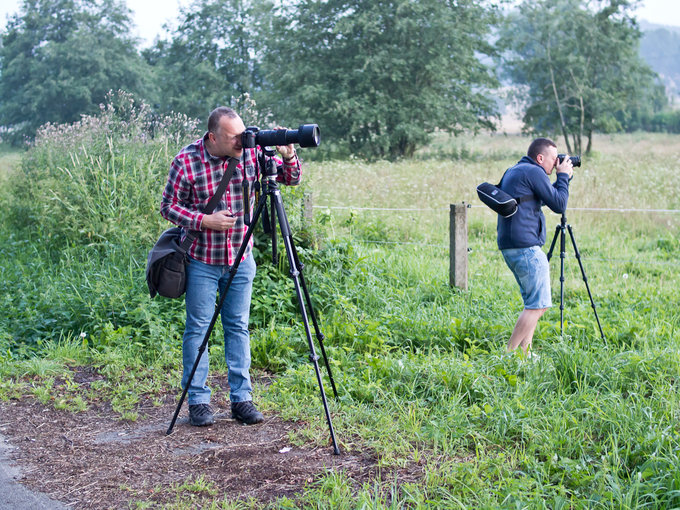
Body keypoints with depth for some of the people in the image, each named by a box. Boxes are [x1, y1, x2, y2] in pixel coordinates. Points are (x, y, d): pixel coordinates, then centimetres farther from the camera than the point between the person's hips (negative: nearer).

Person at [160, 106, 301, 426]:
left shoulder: (251, 153, -5)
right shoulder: (186, 162, -13)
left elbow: (292, 179, 2)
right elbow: (169, 207, -7)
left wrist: (287, 155, -19)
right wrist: (205, 221, -19)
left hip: (240, 259, 3)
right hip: (202, 259, -3)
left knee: (238, 327, 7)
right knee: (198, 328, 2)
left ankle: (241, 398, 13)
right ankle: (198, 401, 11)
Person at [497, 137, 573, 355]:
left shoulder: (513, 171, 20)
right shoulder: (533, 172, -10)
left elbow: (547, 197, 30)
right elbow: (559, 205, -9)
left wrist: (563, 178, 22)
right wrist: (563, 176, 4)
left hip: (509, 247, 10)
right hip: (526, 247, -10)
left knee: (533, 302, 16)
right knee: (538, 304, -7)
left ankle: (525, 352, 14)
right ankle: (509, 353, -9)